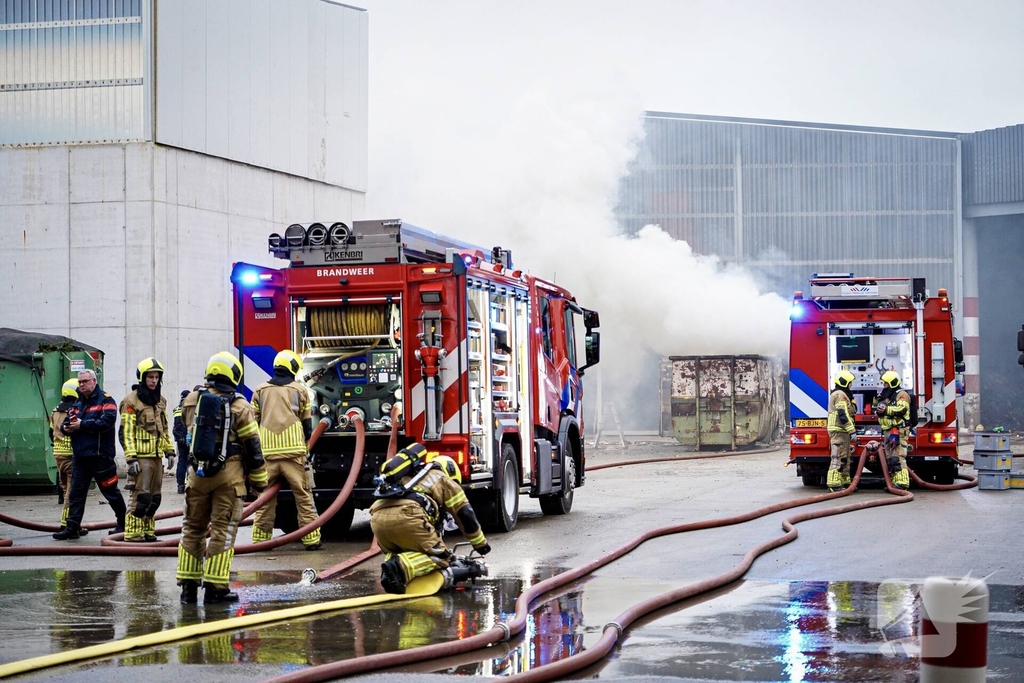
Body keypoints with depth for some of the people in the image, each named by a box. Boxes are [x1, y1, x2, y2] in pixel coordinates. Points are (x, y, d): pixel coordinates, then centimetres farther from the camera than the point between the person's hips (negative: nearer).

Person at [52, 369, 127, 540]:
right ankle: (72, 527, 4)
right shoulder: (77, 404, 18)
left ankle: (123, 522, 17)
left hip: (100, 456, -7)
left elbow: (107, 421, -21)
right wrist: (66, 428, -8)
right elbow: (65, 423, 17)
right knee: (76, 493, 3)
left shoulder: (106, 401, -6)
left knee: (110, 491, 3)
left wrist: (82, 425, -19)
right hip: (79, 456, 7)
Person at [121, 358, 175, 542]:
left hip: (156, 456, 7)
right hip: (141, 457, -7)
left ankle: (147, 531, 17)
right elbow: (127, 432, -11)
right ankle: (133, 534, -8)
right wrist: (131, 458, -17)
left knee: (154, 498, 10)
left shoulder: (161, 401, 16)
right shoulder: (132, 401, -7)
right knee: (141, 496, -11)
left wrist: (169, 451, 16)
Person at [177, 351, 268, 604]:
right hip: (228, 474, -4)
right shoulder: (239, 406, -7)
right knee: (222, 531, 0)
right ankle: (215, 588, -2)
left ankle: (188, 585, 13)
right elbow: (252, 446, -4)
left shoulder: (191, 401, 4)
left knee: (193, 528, 12)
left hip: (198, 472, 4)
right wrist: (259, 479, 4)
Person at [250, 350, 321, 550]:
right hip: (293, 450, -2)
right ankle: (311, 539, 0)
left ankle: (260, 539, 8)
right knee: (303, 496, 2)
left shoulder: (260, 391, 11)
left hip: (267, 451, 2)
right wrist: (305, 443, 31)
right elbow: (307, 424, 12)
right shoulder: (300, 390, 6)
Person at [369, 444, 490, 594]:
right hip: (405, 514, -6)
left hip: (377, 516, 6)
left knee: (396, 553, 31)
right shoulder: (445, 480, 25)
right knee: (440, 557, 5)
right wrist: (481, 545, 36)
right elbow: (465, 515, 24)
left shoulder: (410, 476, 42)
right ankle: (401, 567, -23)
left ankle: (391, 568, -5)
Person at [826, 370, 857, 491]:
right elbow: (843, 415, -21)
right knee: (838, 458, -12)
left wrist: (850, 430, 24)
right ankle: (834, 484, -15)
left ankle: (844, 482, 18)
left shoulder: (839, 394, 22)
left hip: (841, 431, 11)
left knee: (844, 458, 14)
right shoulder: (840, 395, -13)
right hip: (839, 431, -11)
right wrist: (852, 430, -21)